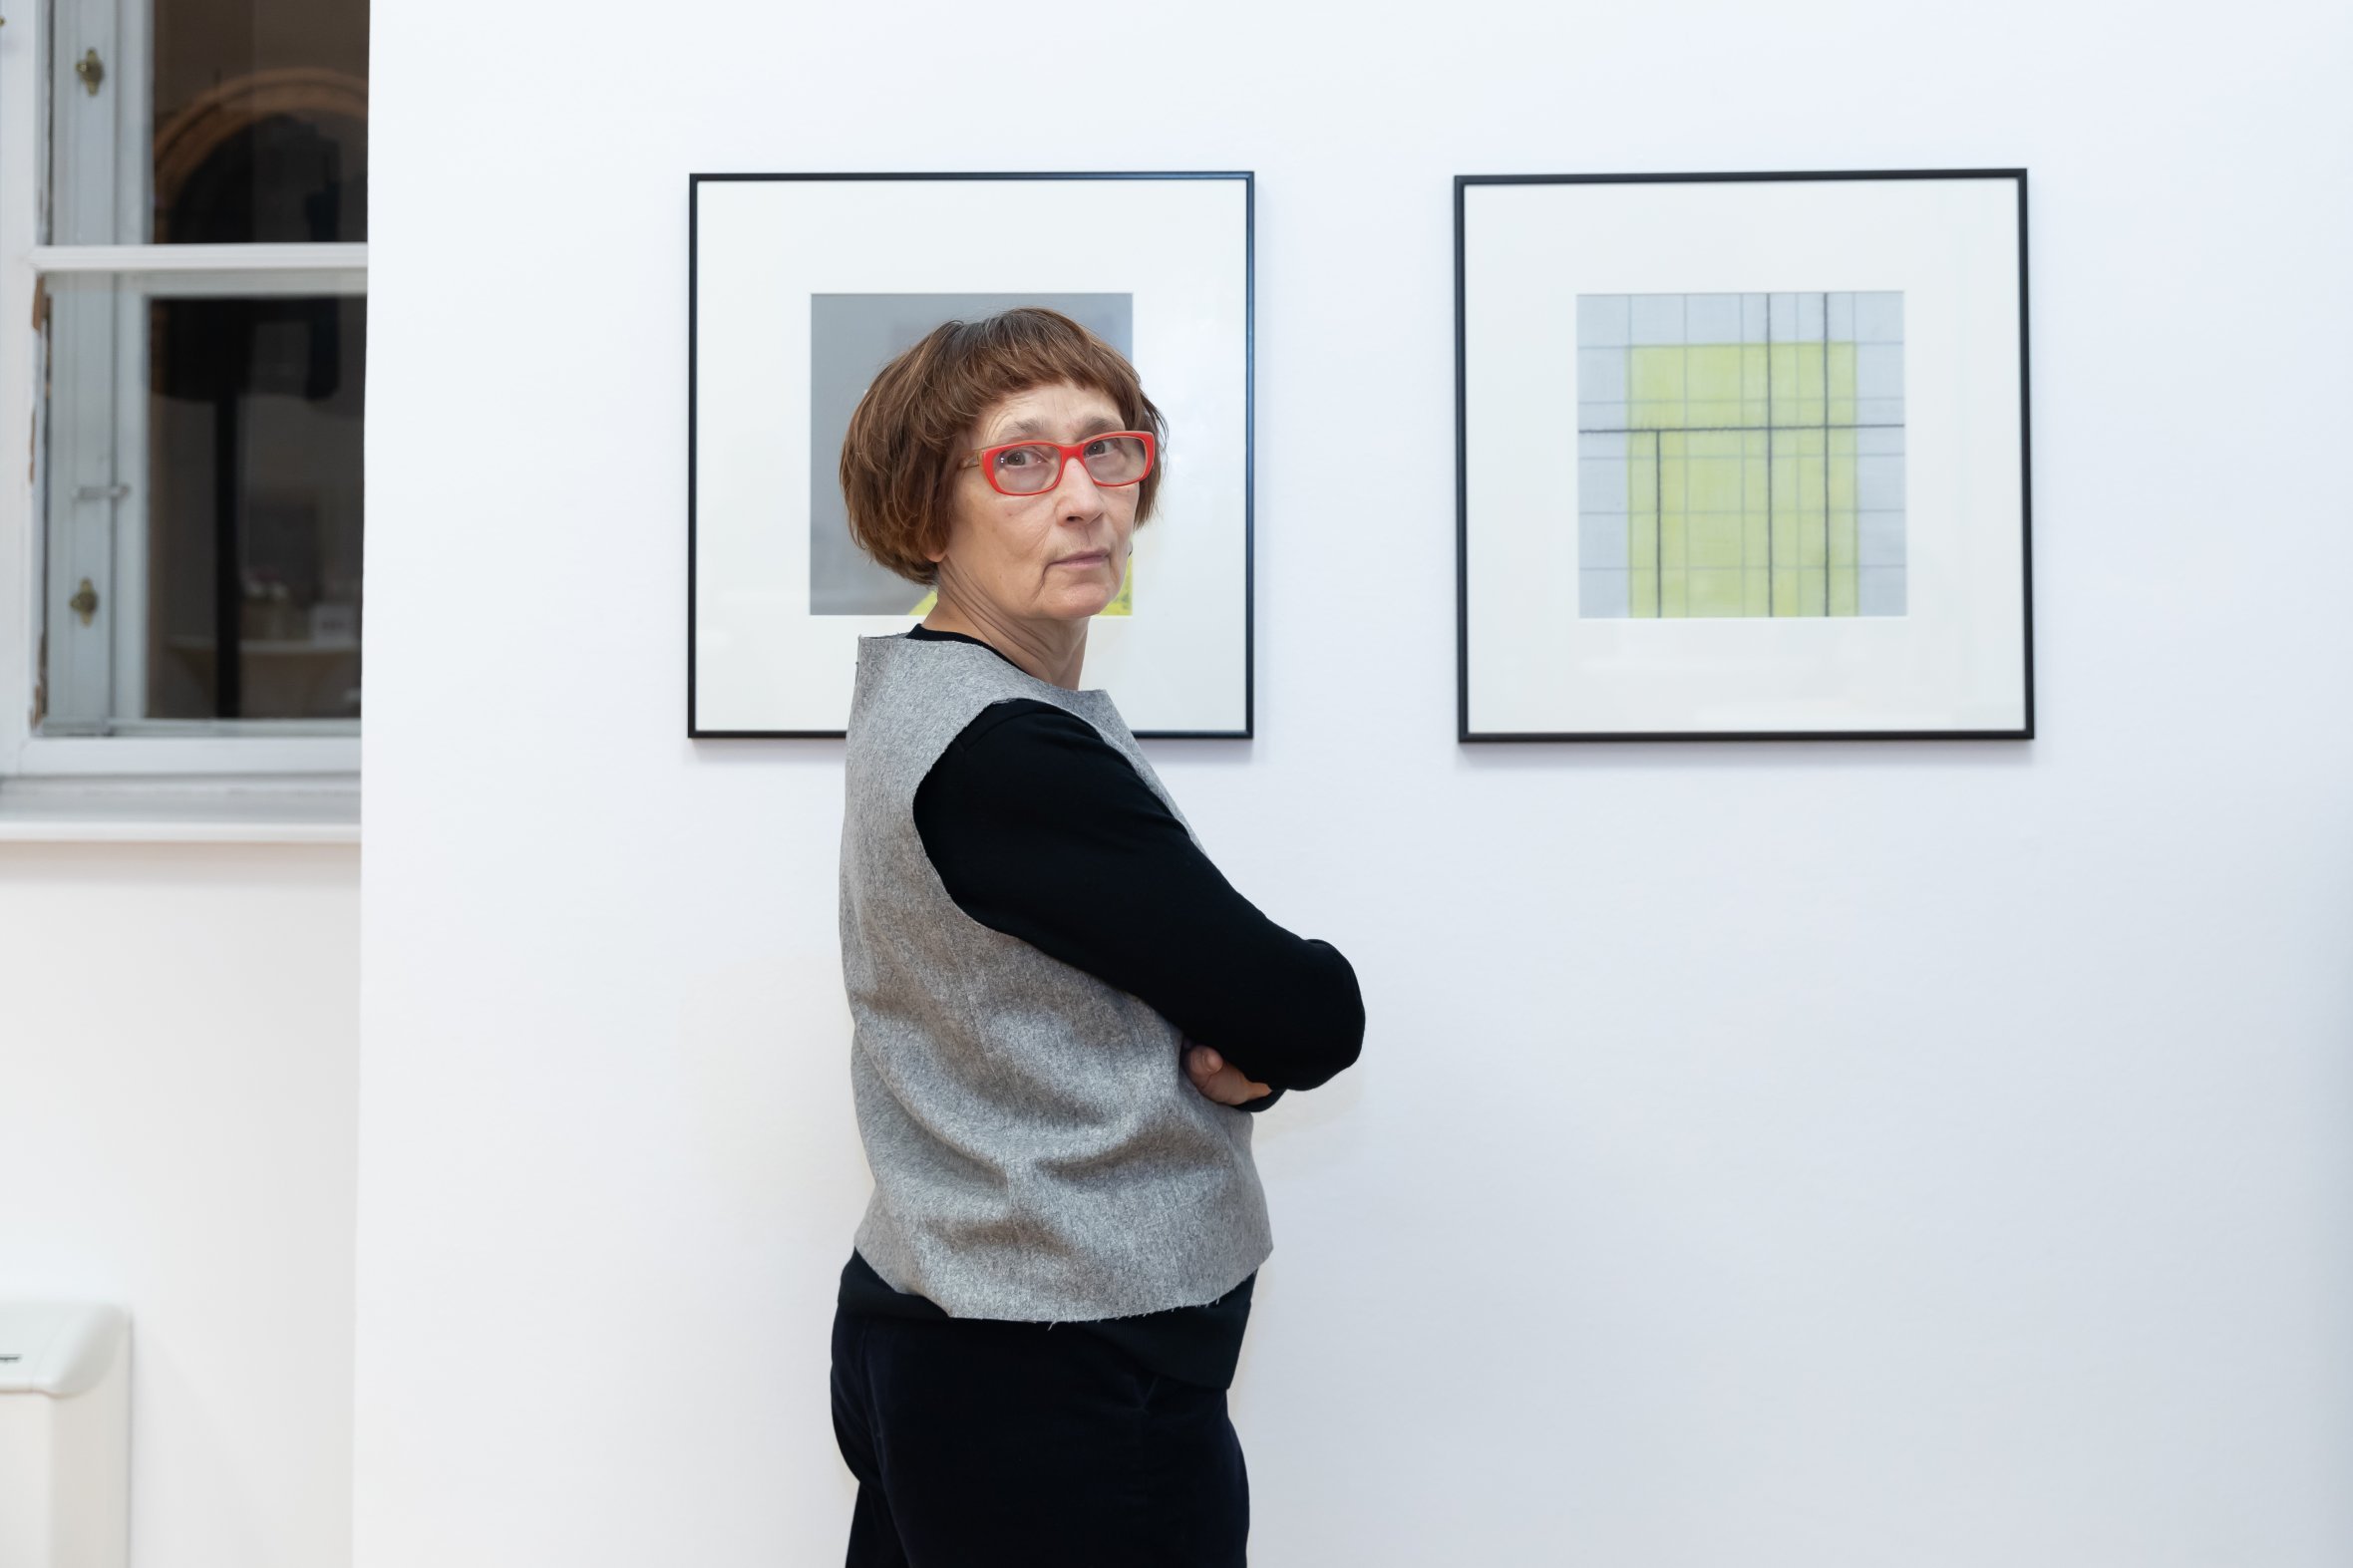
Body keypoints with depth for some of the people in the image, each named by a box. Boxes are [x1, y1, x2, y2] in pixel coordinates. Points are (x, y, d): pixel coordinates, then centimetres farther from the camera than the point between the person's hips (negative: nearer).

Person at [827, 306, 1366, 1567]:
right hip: (1074, 1393, -10)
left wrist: (1233, 1051, -10)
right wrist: (1260, 1047, 1)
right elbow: (1318, 1018, -20)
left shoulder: (915, 700, 7)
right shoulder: (1015, 762, -23)